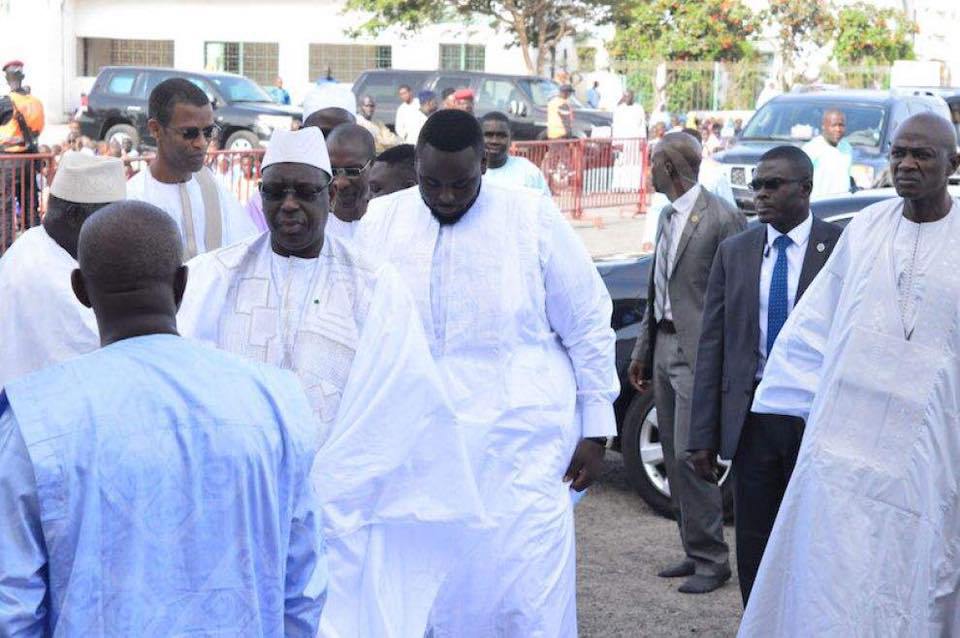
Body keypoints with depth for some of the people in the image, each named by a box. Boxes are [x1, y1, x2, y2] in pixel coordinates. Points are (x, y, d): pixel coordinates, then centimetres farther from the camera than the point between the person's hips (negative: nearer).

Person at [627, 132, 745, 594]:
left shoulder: (721, 218, -12)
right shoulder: (668, 217, 15)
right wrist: (642, 352, 20)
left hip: (697, 354, -9)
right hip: (665, 347, 9)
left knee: (689, 456, -9)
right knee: (675, 458, 11)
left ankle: (711, 560, 1)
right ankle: (695, 552, 21)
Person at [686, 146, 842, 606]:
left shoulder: (842, 249, -4)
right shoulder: (734, 252, 7)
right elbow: (712, 346, 4)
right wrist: (703, 436, 0)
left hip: (816, 415, -3)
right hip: (751, 416, 3)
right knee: (754, 549, 9)